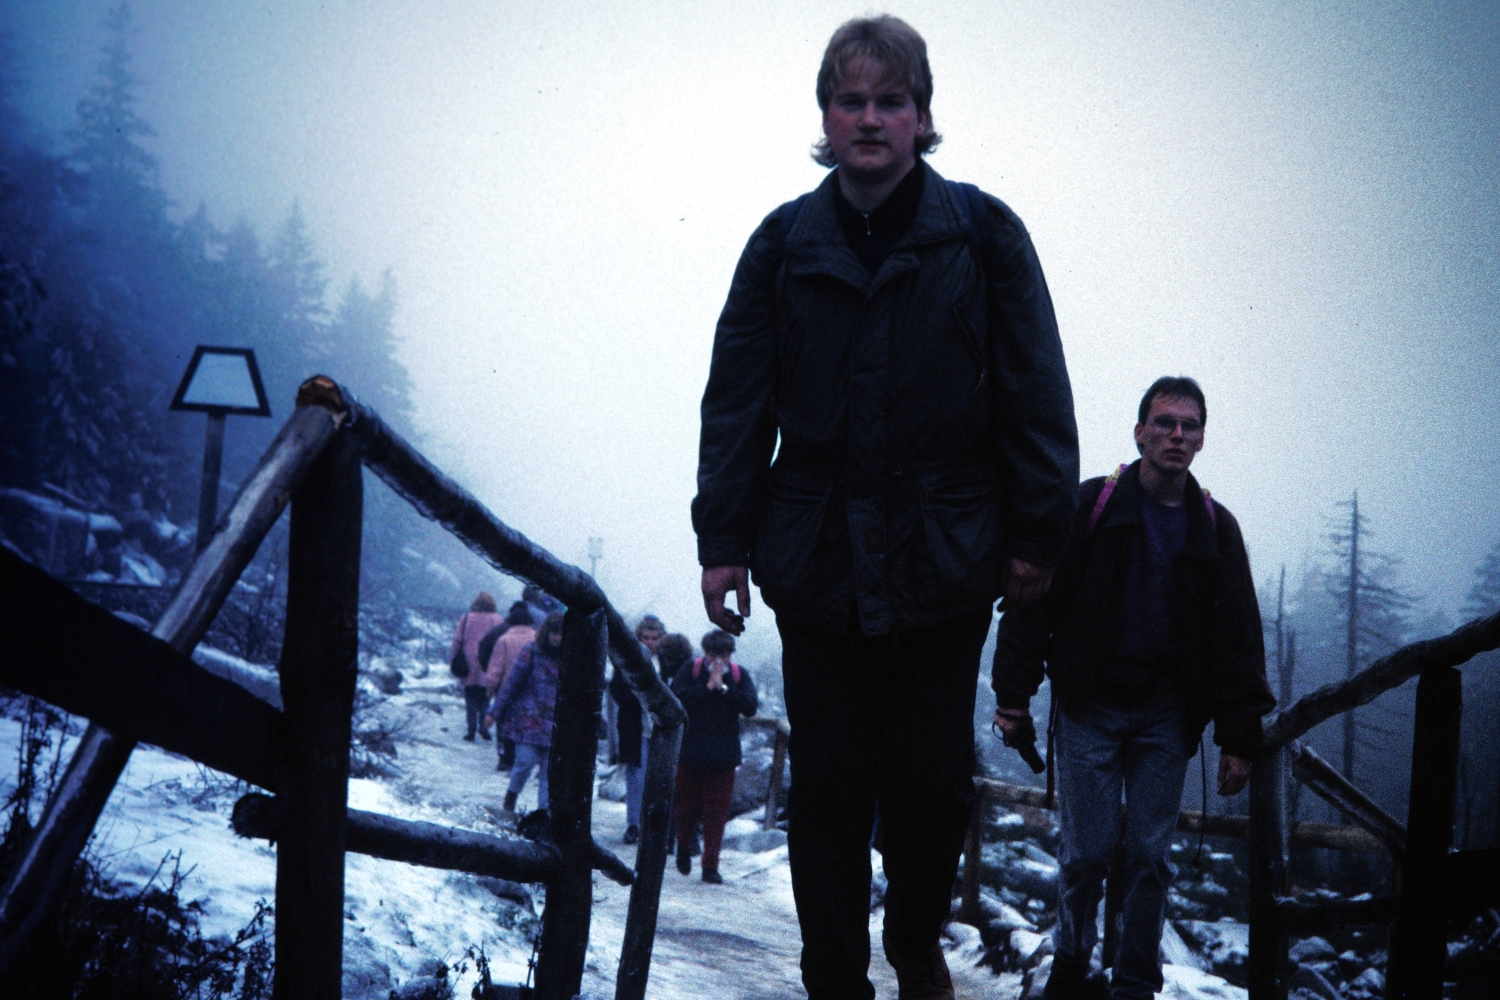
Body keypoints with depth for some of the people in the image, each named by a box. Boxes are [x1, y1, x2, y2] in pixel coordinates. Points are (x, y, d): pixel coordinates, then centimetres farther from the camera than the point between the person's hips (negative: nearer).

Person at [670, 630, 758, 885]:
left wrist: (724, 688, -16)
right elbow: (677, 698, -15)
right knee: (686, 804, 6)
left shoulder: (739, 675, 3)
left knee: (716, 812, 0)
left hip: (723, 757, 1)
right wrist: (707, 687, -16)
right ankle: (684, 846, 36)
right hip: (690, 752, -1)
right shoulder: (691, 669, -1)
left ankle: (711, 866, 7)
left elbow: (750, 707, -10)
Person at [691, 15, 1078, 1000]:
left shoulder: (982, 233, 1)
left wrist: (1037, 532, -1)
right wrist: (724, 539, 0)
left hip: (945, 558, -1)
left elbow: (1036, 393, 1)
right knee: (829, 786, 5)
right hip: (818, 558, 1)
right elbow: (736, 397, 5)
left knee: (933, 780, 6)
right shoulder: (784, 243, 4)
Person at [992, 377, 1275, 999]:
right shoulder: (1090, 506, -2)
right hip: (1089, 706, -2)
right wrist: (1014, 696, -8)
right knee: (1087, 853, -3)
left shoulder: (1216, 528, 7)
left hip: (1166, 715, 2)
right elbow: (1033, 602, -2)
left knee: (1150, 857, 2)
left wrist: (1239, 737, 4)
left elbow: (1238, 638, 9)